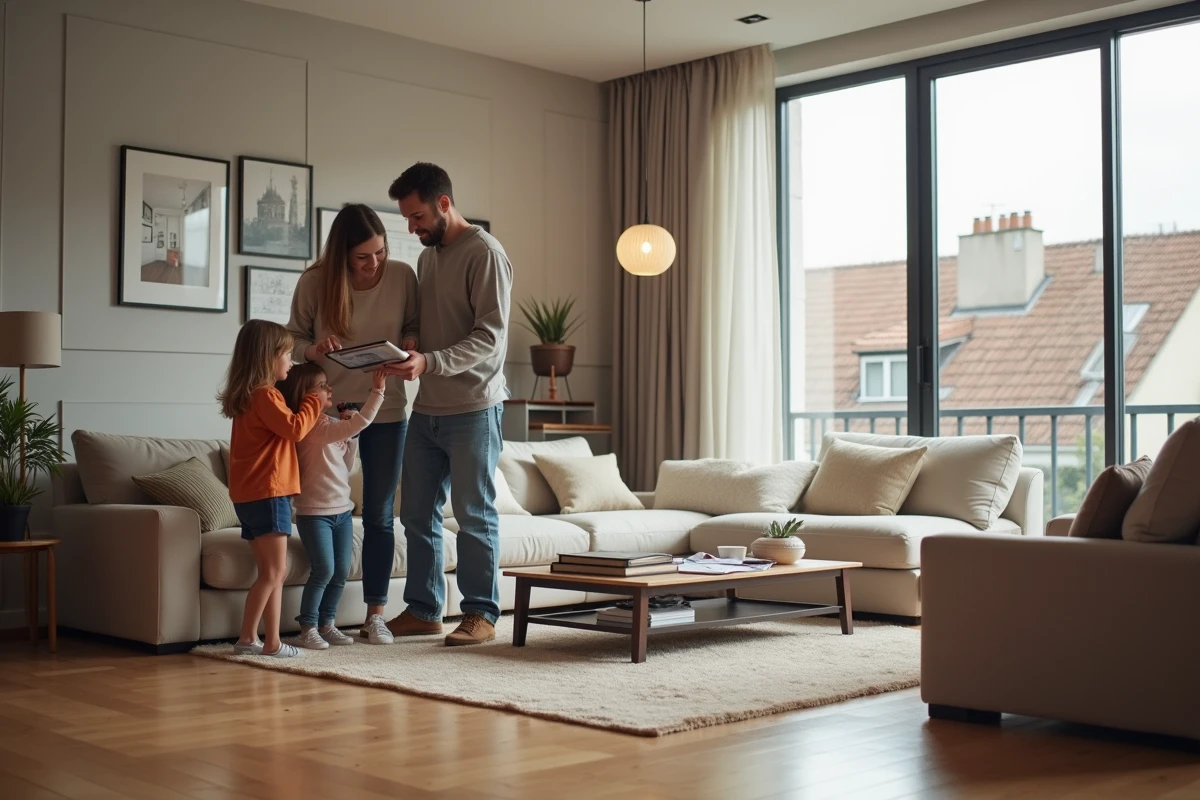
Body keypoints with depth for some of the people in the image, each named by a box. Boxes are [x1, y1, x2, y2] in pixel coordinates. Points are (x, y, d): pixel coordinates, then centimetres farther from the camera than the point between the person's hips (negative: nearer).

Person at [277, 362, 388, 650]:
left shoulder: (330, 427, 11)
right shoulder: (311, 427, -18)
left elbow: (347, 465, 17)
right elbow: (359, 423, -29)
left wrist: (351, 438, 3)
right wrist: (377, 391, -29)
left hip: (342, 510, 8)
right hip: (314, 513, -8)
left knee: (341, 572, 9)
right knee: (323, 571, -9)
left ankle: (327, 624, 20)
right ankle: (308, 629, 2)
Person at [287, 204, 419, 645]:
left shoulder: (402, 276, -10)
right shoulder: (314, 282, -13)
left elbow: (414, 325, 5)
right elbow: (294, 338, -2)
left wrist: (410, 342, -17)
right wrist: (313, 350, -24)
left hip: (385, 411, 1)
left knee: (379, 515, 6)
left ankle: (375, 614, 15)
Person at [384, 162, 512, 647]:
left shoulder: (484, 253, -11)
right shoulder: (427, 257, 15)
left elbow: (490, 338, -18)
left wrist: (429, 362, -28)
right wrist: (404, 354, 5)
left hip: (473, 407, -8)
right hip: (427, 408, 8)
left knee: (474, 515, -1)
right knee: (417, 512, 9)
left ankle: (481, 614, 9)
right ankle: (423, 610, 20)